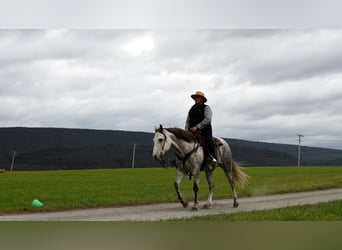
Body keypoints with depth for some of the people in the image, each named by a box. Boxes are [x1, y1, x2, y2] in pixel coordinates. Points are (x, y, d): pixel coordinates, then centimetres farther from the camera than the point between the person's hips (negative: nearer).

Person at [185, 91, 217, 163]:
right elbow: (187, 121, 22)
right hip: (192, 131, 6)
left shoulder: (206, 108, 3)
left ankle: (213, 157, -19)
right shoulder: (191, 109, 21)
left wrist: (197, 127, -20)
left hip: (204, 130, -6)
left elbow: (207, 119, -12)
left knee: (208, 140, -32)